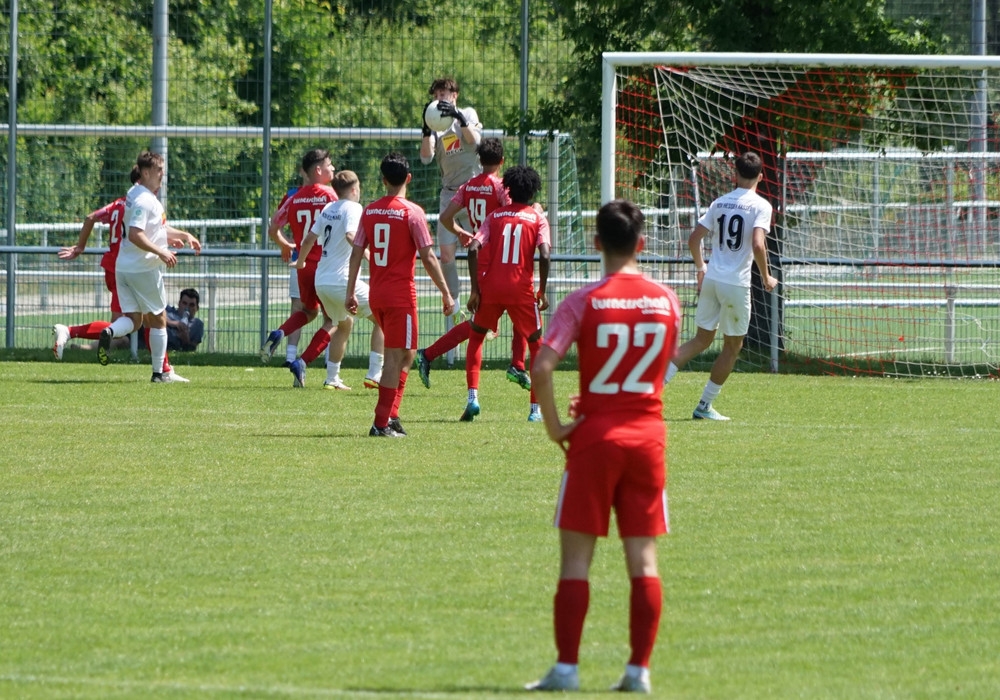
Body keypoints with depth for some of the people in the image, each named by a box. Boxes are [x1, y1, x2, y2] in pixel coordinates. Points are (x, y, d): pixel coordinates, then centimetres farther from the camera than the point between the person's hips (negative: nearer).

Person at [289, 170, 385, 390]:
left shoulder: (328, 209, 14)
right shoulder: (352, 208, -8)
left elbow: (310, 238, 22)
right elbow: (351, 235, -26)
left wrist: (300, 263, 38)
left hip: (321, 281, 8)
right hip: (342, 281, -8)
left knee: (344, 324, 27)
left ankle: (332, 378, 23)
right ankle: (374, 375, -5)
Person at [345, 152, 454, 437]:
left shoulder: (369, 211, 5)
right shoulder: (412, 213, -10)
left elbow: (356, 253, 6)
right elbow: (428, 258, -11)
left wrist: (351, 293, 12)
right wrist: (446, 293, -4)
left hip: (376, 294, 6)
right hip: (401, 293, -6)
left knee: (406, 353, 18)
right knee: (396, 357, -1)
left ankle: (391, 416, 12)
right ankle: (382, 423, -4)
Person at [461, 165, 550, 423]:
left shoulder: (495, 216, 10)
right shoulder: (538, 219, 5)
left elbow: (473, 249, -3)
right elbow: (544, 256, -10)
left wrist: (475, 290, -1)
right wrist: (542, 291, -2)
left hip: (491, 286, 1)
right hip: (521, 288, -1)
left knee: (476, 336, 21)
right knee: (536, 343, 14)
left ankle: (472, 398, 6)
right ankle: (536, 408, 8)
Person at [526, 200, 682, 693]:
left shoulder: (583, 302, -9)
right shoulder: (666, 301, 2)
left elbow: (541, 368, -19)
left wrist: (554, 426, -8)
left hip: (595, 436, -3)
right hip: (648, 434, 3)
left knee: (576, 556, 2)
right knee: (643, 559, 5)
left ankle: (566, 667, 0)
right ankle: (639, 669, 4)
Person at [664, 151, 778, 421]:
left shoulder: (720, 203, 8)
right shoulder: (760, 206, -8)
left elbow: (694, 239, 9)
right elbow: (758, 246, -20)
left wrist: (700, 267, 26)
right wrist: (766, 278, -5)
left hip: (710, 280, 5)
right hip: (736, 284, -5)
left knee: (702, 339, 16)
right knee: (732, 346, 11)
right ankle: (705, 406, 12)